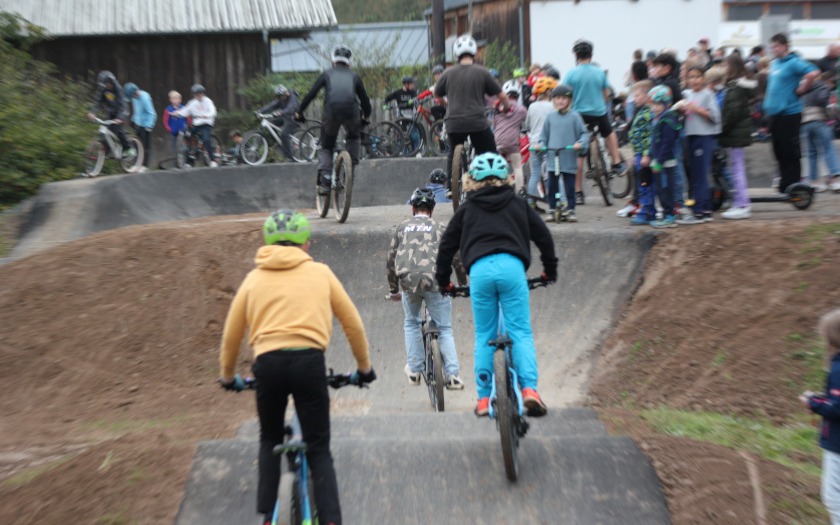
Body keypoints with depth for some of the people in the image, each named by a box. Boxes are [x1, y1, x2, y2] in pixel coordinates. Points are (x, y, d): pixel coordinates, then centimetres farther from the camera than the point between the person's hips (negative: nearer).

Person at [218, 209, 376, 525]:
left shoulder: (254, 278, 17)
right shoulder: (320, 273, 14)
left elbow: (231, 336, 21)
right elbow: (353, 324, 17)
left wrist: (228, 377, 37)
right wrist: (364, 367, 30)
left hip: (268, 364, 1)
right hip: (309, 361, -1)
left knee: (270, 440, 25)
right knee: (319, 449, 9)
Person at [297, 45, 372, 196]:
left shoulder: (327, 74, 22)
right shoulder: (354, 76, 25)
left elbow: (311, 94, 15)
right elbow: (364, 98, 28)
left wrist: (299, 113, 25)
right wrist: (366, 116, 45)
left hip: (331, 112, -1)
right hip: (351, 112, 1)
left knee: (326, 147, 16)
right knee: (354, 137, 33)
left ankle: (324, 182, 1)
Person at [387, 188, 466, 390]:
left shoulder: (403, 227, 22)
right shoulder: (440, 228, 19)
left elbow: (391, 260, 23)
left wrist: (394, 290, 32)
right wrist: (463, 285, 26)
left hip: (408, 281, 1)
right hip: (435, 280, -1)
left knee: (411, 324, 24)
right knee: (445, 329, 10)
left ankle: (414, 369, 23)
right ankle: (452, 374, 1)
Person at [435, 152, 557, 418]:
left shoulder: (466, 209, 20)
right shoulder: (518, 204, 20)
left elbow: (447, 244, 20)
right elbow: (543, 236, 20)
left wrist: (443, 280, 30)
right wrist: (550, 269, 33)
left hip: (479, 270, 1)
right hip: (512, 266, 0)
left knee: (484, 335, 9)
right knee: (521, 331, 2)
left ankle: (484, 398, 11)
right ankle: (529, 387, -13)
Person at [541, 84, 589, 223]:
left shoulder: (574, 116, 0)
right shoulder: (550, 117, 8)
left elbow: (584, 133, 1)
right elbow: (544, 134, 17)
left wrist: (580, 143, -16)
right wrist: (541, 144, 2)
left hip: (569, 157, -2)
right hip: (553, 156, 2)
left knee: (569, 185, 1)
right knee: (552, 184, 5)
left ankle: (571, 210, 9)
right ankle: (552, 209, 15)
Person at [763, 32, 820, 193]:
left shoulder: (794, 62, -10)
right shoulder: (774, 64, 14)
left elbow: (813, 73, -25)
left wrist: (801, 90, -15)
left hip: (789, 112, -8)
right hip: (774, 113, 8)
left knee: (790, 152, -2)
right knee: (779, 151, 12)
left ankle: (793, 186, 5)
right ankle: (784, 185, 20)